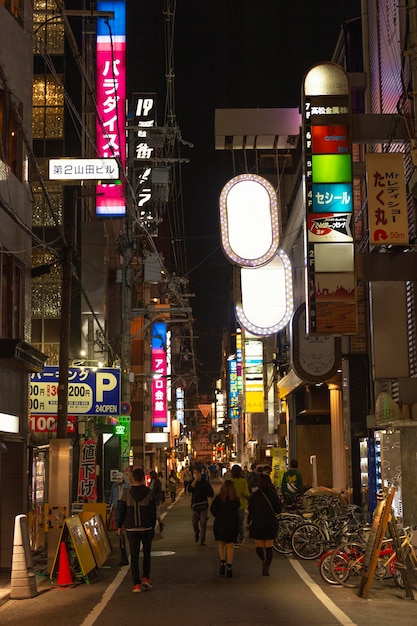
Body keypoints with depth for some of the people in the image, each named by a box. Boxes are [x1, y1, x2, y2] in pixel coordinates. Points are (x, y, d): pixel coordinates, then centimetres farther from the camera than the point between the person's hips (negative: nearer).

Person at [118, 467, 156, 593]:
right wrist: (153, 526, 9)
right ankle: (145, 577, 9)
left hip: (131, 529, 0)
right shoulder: (148, 492, -4)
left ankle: (136, 583, -1)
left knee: (134, 556, 3)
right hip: (146, 528, 0)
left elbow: (122, 510, 1)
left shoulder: (127, 493, -3)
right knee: (146, 553, 18)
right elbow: (153, 511, -2)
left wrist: (120, 526, 12)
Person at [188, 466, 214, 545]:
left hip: (204, 505, -1)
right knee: (194, 523, 2)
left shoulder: (205, 482, -1)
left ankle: (203, 540, 6)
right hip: (195, 505, 1)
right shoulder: (193, 482, 3)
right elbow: (190, 490, -20)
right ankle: (196, 534, 31)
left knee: (203, 524, -3)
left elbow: (211, 494, 2)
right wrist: (195, 480, -20)